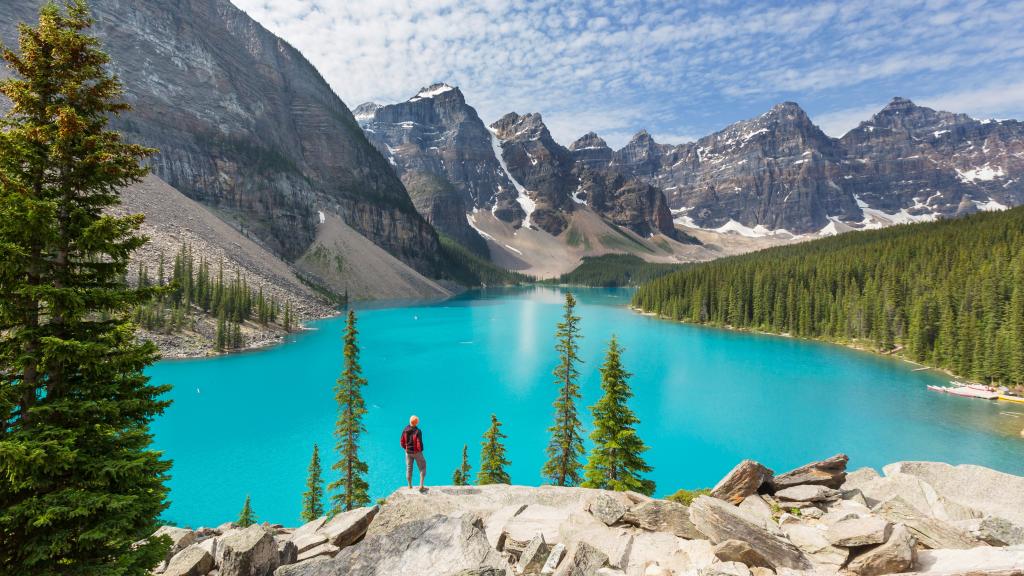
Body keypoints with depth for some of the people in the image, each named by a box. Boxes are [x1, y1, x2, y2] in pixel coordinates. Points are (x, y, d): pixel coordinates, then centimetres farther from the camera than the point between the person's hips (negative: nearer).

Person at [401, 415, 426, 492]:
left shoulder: (405, 430, -9)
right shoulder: (418, 431, -24)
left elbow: (402, 443, -2)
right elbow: (419, 444, -24)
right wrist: (420, 450, -3)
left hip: (408, 452, 4)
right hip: (417, 452, -4)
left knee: (409, 468, 19)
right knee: (422, 468, 11)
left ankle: (410, 486, 31)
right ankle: (421, 486, 5)